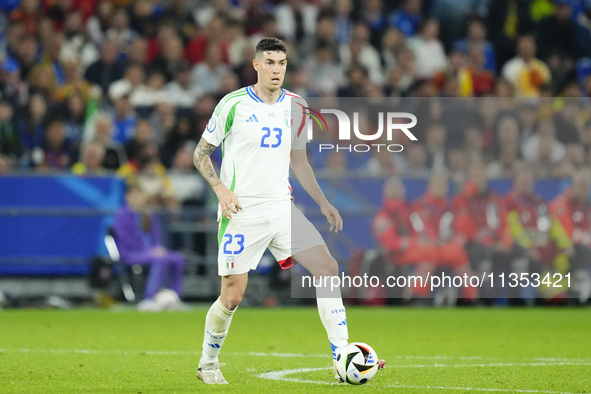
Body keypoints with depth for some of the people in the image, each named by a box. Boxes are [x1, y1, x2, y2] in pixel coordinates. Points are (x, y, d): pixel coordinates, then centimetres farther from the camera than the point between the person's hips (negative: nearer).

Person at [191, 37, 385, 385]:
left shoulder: (295, 106, 8)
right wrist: (221, 188, -16)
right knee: (233, 295, -3)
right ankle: (208, 364, 21)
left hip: (282, 209, 5)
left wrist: (324, 203, 12)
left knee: (328, 269, -10)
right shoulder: (234, 104, -6)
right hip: (242, 213, -4)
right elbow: (201, 153, 0)